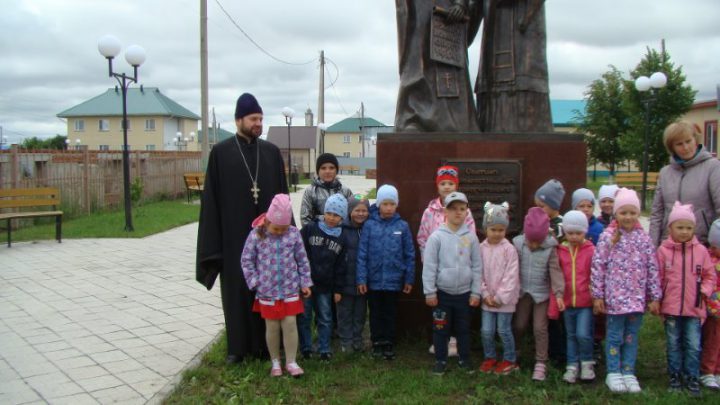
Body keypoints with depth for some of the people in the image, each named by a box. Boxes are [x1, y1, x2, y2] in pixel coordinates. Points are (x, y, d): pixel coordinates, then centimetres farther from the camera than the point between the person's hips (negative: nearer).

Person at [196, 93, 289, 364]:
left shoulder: (272, 152, 6)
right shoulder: (221, 153, -1)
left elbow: (282, 195, 8)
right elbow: (212, 198, -2)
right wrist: (213, 240, -7)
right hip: (234, 235, -2)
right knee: (237, 289, 6)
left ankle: (264, 343, 20)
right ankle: (237, 346, 17)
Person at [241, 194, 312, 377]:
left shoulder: (294, 233, -6)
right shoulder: (257, 234, -10)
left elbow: (302, 260, 2)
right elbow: (247, 260, -2)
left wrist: (305, 282, 2)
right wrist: (255, 282, -7)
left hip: (290, 289, 0)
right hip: (267, 291, 0)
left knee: (290, 324, 3)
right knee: (272, 327, 10)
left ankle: (291, 362, 17)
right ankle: (275, 362, 27)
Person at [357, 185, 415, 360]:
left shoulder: (402, 226, -4)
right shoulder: (369, 225, -6)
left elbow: (409, 255, 1)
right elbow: (362, 254, -5)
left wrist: (409, 279, 1)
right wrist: (361, 279, -8)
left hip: (393, 279, 0)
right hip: (373, 279, 0)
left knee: (390, 313, 12)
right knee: (376, 313, 13)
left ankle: (388, 343, 27)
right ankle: (377, 343, 28)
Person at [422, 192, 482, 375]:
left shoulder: (471, 237, -2)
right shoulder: (437, 236, -9)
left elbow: (477, 266, 3)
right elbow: (429, 266, -7)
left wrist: (475, 292, 2)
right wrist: (430, 292, -8)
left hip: (464, 293, 2)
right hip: (442, 292, -2)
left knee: (463, 328, 14)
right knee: (441, 329, 8)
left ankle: (464, 359, 30)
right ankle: (440, 360, 23)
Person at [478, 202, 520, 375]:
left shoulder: (509, 249, -11)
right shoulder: (481, 248, 0)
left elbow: (511, 276, -12)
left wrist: (500, 297, -14)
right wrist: (485, 294, -7)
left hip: (505, 298, -3)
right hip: (488, 298, 3)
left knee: (504, 330, 4)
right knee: (486, 330, 7)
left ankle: (510, 359, 22)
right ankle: (490, 357, 27)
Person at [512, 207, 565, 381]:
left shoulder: (550, 248, -12)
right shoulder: (518, 244, -8)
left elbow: (555, 271, -15)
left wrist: (559, 293, -22)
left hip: (542, 293, -2)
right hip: (523, 292, 2)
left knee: (540, 328, 1)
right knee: (518, 325, 14)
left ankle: (541, 363, 11)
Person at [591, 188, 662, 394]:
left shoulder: (643, 239, 3)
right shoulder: (607, 237, -5)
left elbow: (653, 269, 5)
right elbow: (598, 266, -6)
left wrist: (655, 297, 4)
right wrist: (597, 296, -6)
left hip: (637, 297, 3)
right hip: (615, 297, -3)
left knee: (632, 336, 12)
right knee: (615, 335, 5)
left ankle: (628, 373, 22)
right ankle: (613, 373, 17)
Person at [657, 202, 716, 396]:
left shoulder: (701, 251, -1)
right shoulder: (663, 250, -5)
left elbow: (710, 276, 8)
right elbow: (657, 277, 0)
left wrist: (704, 291, -6)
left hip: (694, 307, 1)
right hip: (671, 307, -1)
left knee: (693, 345, 5)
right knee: (674, 344, 11)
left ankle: (692, 378, 19)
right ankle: (674, 376, 25)